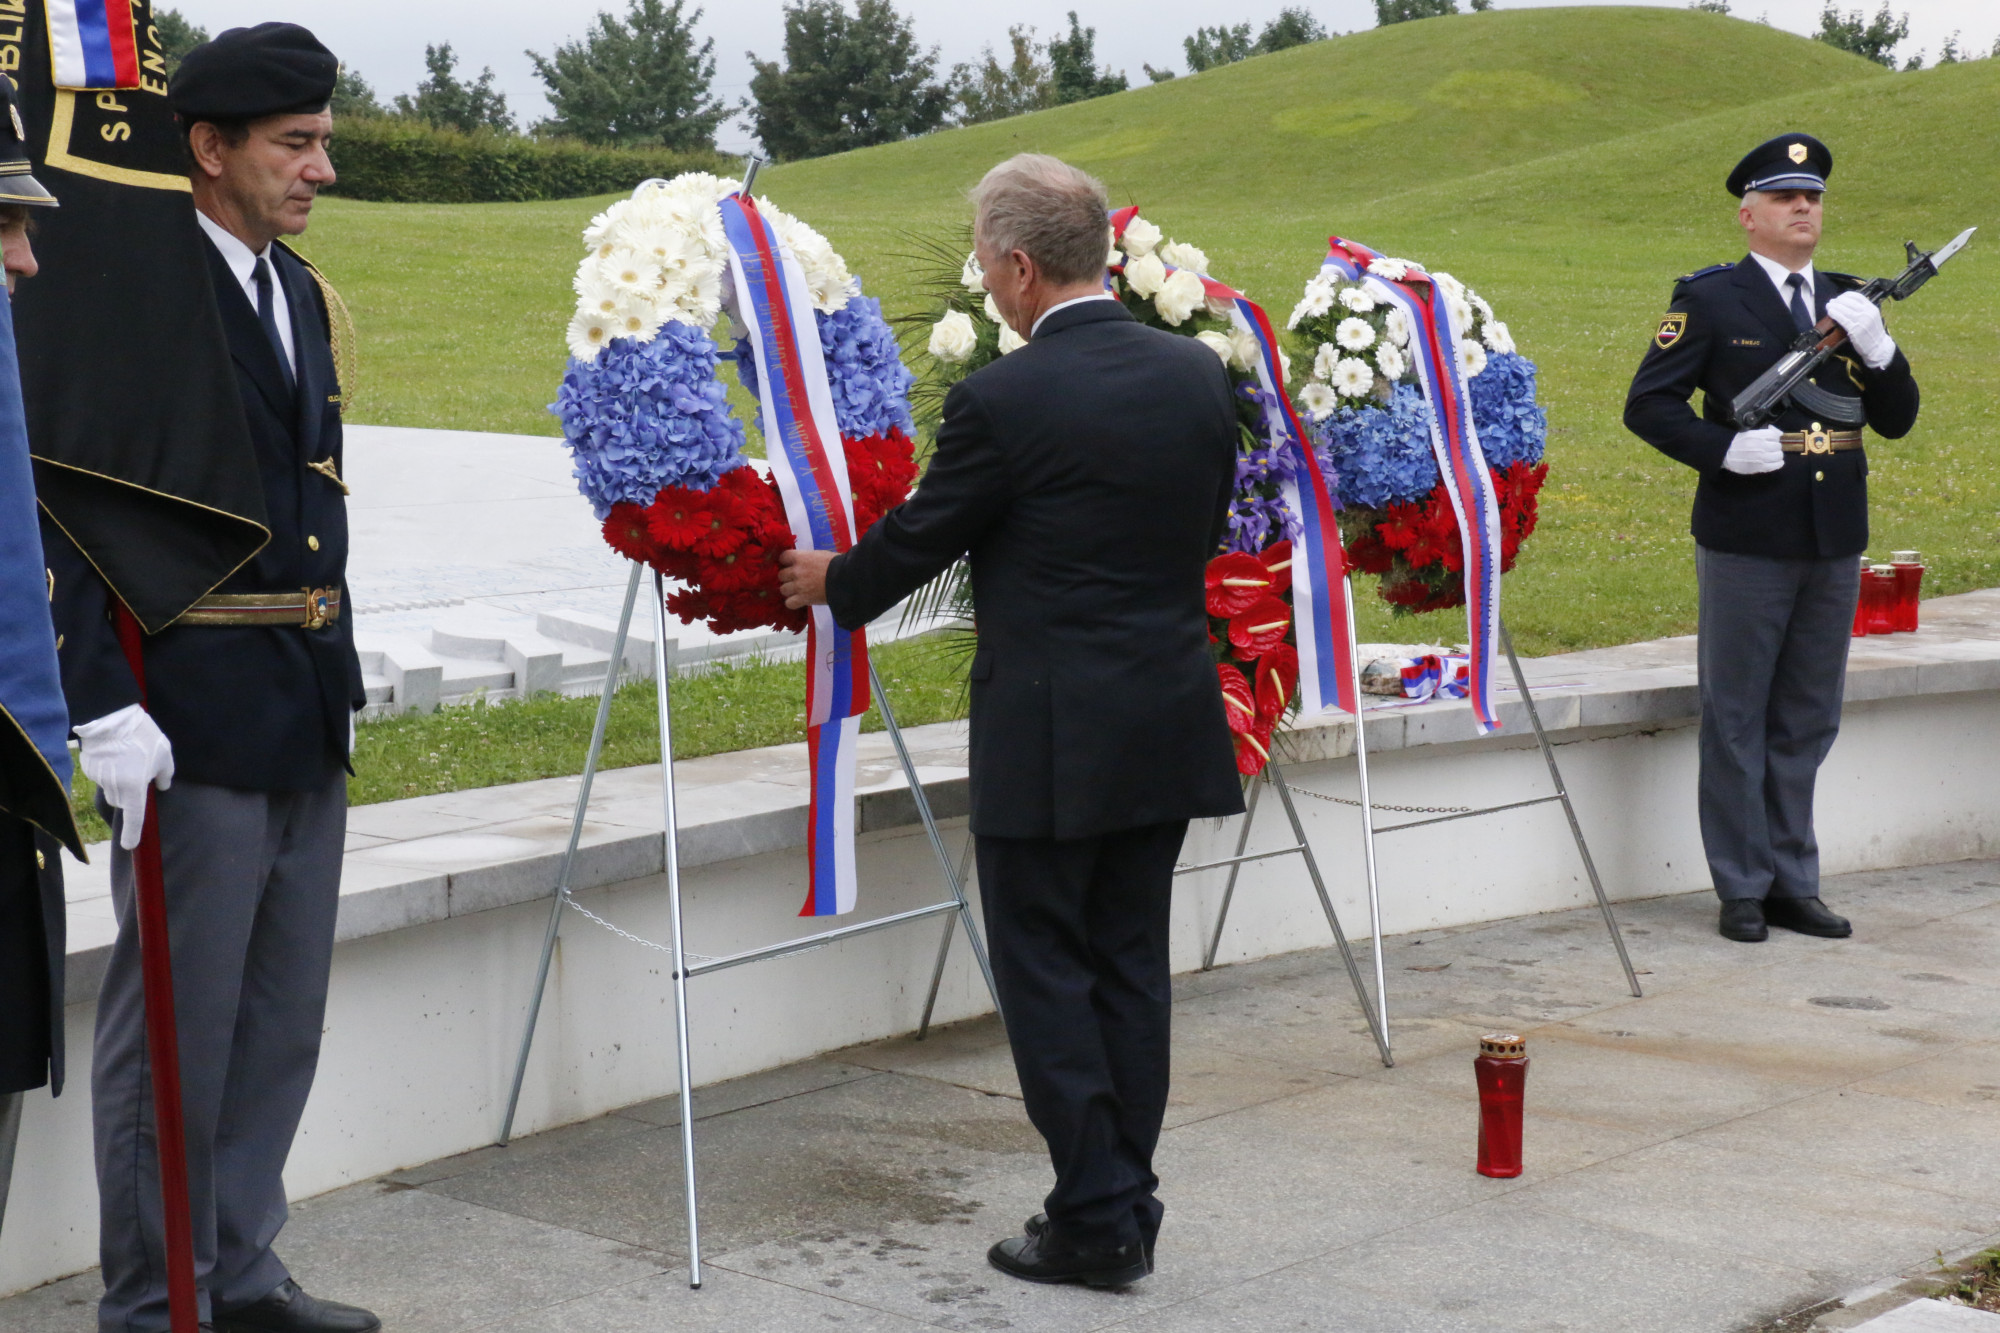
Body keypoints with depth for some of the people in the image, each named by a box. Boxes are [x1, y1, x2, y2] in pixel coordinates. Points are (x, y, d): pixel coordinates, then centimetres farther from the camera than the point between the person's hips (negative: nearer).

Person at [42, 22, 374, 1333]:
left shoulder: (299, 290, 14)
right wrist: (107, 709, -21)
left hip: (307, 719, 8)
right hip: (193, 719, -8)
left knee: (282, 1022, 15)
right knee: (178, 1024, 2)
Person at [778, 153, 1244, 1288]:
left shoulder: (1004, 399, -16)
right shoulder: (1199, 373, 3)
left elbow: (917, 543, -4)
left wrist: (832, 581, 16)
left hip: (1054, 738, -6)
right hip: (1170, 725, 7)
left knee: (1047, 969, 4)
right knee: (1131, 961, 14)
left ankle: (1096, 1217, 6)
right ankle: (1128, 1208, 21)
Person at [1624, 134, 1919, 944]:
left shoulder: (1847, 302, 13)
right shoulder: (1709, 300, -2)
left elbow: (1897, 421, 10)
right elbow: (1647, 405, -5)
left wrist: (1877, 347, -8)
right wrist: (1725, 449, -18)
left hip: (1834, 544, 5)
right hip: (1746, 543, -5)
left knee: (1807, 723, 11)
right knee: (1737, 719, 2)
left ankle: (1794, 884, 21)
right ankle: (1743, 890, 10)